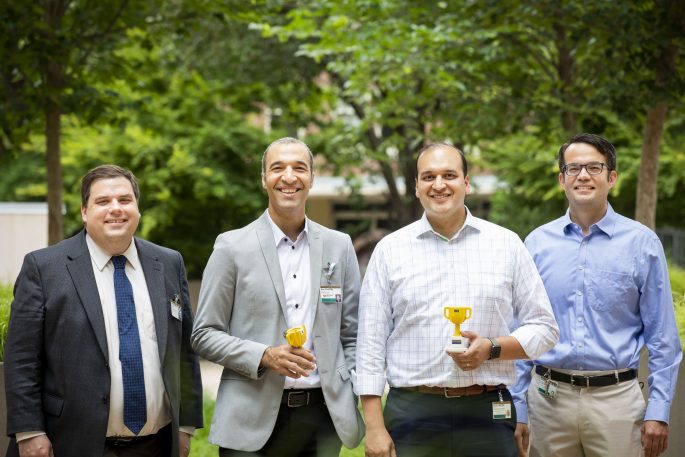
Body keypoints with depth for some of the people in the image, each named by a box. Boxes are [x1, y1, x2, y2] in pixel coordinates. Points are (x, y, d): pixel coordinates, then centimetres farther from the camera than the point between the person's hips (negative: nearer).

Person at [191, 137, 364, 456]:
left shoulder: (339, 246, 8)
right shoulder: (232, 247, 0)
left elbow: (351, 335, 12)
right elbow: (204, 335, 0)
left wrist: (355, 403, 2)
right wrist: (265, 356, -14)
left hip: (324, 417, 2)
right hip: (253, 419, -2)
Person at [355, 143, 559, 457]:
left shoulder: (506, 245, 6)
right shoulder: (390, 250, 5)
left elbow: (544, 328, 7)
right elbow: (371, 345, 3)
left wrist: (492, 348, -11)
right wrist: (374, 427, -3)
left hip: (488, 412, 1)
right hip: (412, 415, 0)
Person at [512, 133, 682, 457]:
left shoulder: (642, 243, 0)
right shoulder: (537, 243, 5)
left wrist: (659, 412, -5)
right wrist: (518, 409, 5)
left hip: (615, 397, -1)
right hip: (549, 397, 2)